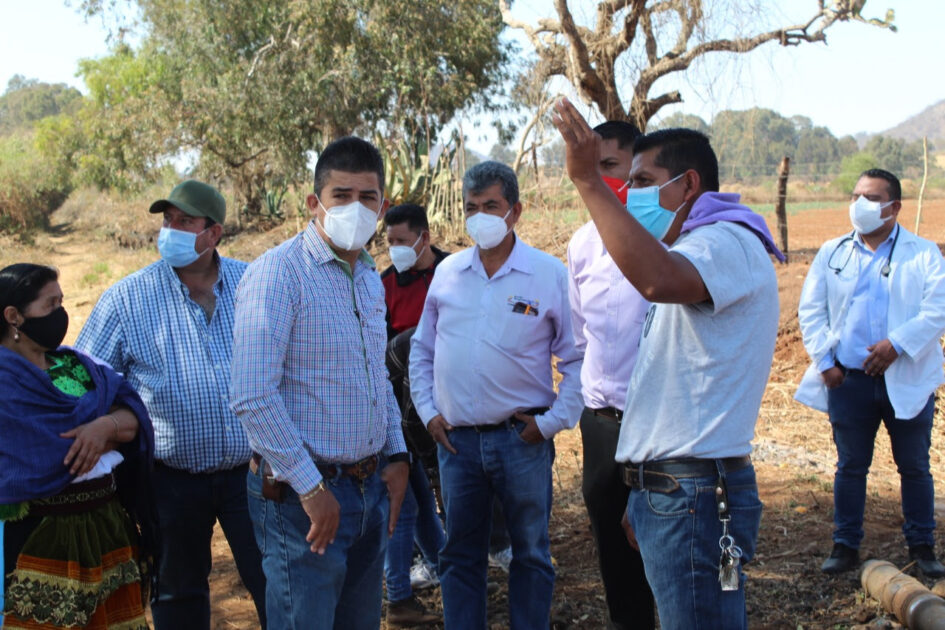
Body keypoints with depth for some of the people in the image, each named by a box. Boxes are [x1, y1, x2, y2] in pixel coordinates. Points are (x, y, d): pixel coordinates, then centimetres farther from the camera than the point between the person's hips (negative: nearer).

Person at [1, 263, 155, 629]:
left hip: (107, 524, 7)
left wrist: (105, 426, -20)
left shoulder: (73, 363, 12)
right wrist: (114, 428, -4)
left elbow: (134, 417, 2)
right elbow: (58, 454, -20)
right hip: (39, 537, -7)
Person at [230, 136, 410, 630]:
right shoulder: (278, 273, -15)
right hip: (305, 493, -7)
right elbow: (253, 398, -22)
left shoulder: (370, 277, 11)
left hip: (372, 486, 8)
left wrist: (396, 455, 9)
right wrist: (310, 487, -19)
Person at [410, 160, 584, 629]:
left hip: (522, 438, -3)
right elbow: (422, 349, 15)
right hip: (456, 438, 3)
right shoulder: (447, 273, 6)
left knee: (530, 553, 10)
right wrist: (428, 411, 7)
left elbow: (579, 358, -3)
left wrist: (553, 421, -8)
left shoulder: (550, 274, -4)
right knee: (460, 555, 12)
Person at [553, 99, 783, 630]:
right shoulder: (699, 252, 23)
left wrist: (589, 181, -33)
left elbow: (658, 280, -37)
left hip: (694, 498, -10)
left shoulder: (728, 242, -12)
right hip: (667, 489, 11)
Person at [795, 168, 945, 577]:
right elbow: (810, 309, 6)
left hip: (908, 381, -1)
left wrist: (897, 343, -20)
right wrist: (823, 360, -4)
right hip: (849, 380, 2)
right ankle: (845, 546, 20)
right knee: (850, 466, 9)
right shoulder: (832, 253, 8)